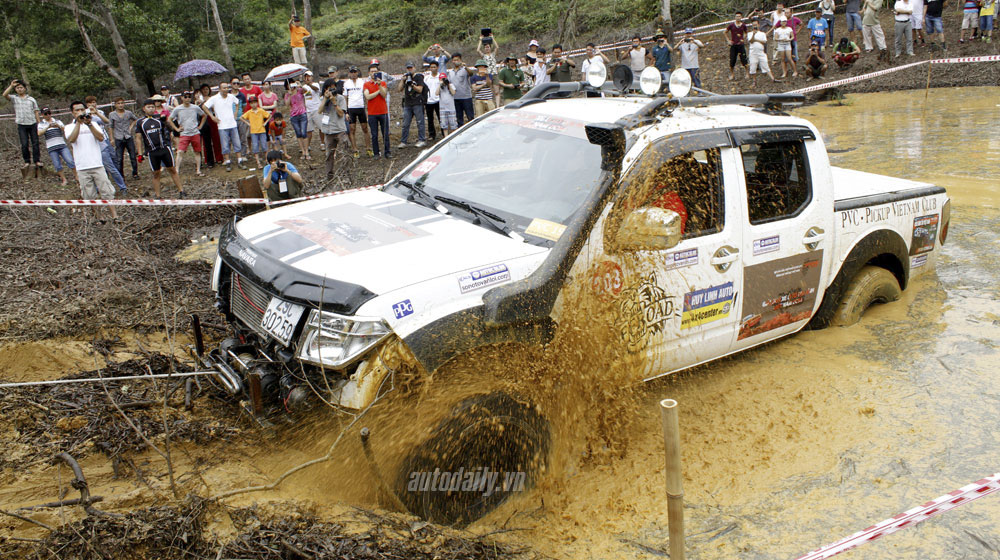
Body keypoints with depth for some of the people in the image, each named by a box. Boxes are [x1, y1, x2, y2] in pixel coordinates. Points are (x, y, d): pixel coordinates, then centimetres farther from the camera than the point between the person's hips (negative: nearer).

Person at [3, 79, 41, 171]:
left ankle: (37, 160, 9)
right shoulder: (14, 98, 7)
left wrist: (39, 124, 5)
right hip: (22, 125, -1)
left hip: (32, 123, 1)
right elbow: (5, 95, -12)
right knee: (24, 144, -3)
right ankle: (27, 161, 8)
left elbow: (36, 112, 10)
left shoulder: (31, 99, 10)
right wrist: (11, 85, -17)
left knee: (35, 143, 2)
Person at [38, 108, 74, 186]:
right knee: (57, 165, -3)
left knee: (70, 161, -12)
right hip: (51, 147, -1)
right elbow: (39, 133, -9)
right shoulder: (41, 124, 7)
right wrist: (48, 127, -22)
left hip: (62, 145, 1)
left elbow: (65, 129, 2)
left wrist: (58, 126, -18)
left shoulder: (57, 121, 14)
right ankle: (63, 179, 14)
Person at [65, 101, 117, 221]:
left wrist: (89, 124, -14)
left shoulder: (93, 124, 12)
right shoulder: (69, 127, 9)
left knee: (106, 192, -4)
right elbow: (71, 139, -12)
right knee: (90, 196, 3)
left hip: (97, 165, 0)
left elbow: (101, 138, -5)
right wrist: (78, 122, -12)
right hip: (82, 168, 0)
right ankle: (99, 218, 11)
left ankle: (114, 216, -2)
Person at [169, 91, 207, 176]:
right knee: (180, 152, -13)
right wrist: (176, 129, 0)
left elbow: (204, 115, 17)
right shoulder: (177, 109, -2)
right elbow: (169, 120, 7)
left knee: (197, 152, 7)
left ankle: (198, 171, 15)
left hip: (195, 133, 2)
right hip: (184, 134, -2)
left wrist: (200, 126, 9)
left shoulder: (195, 108, 1)